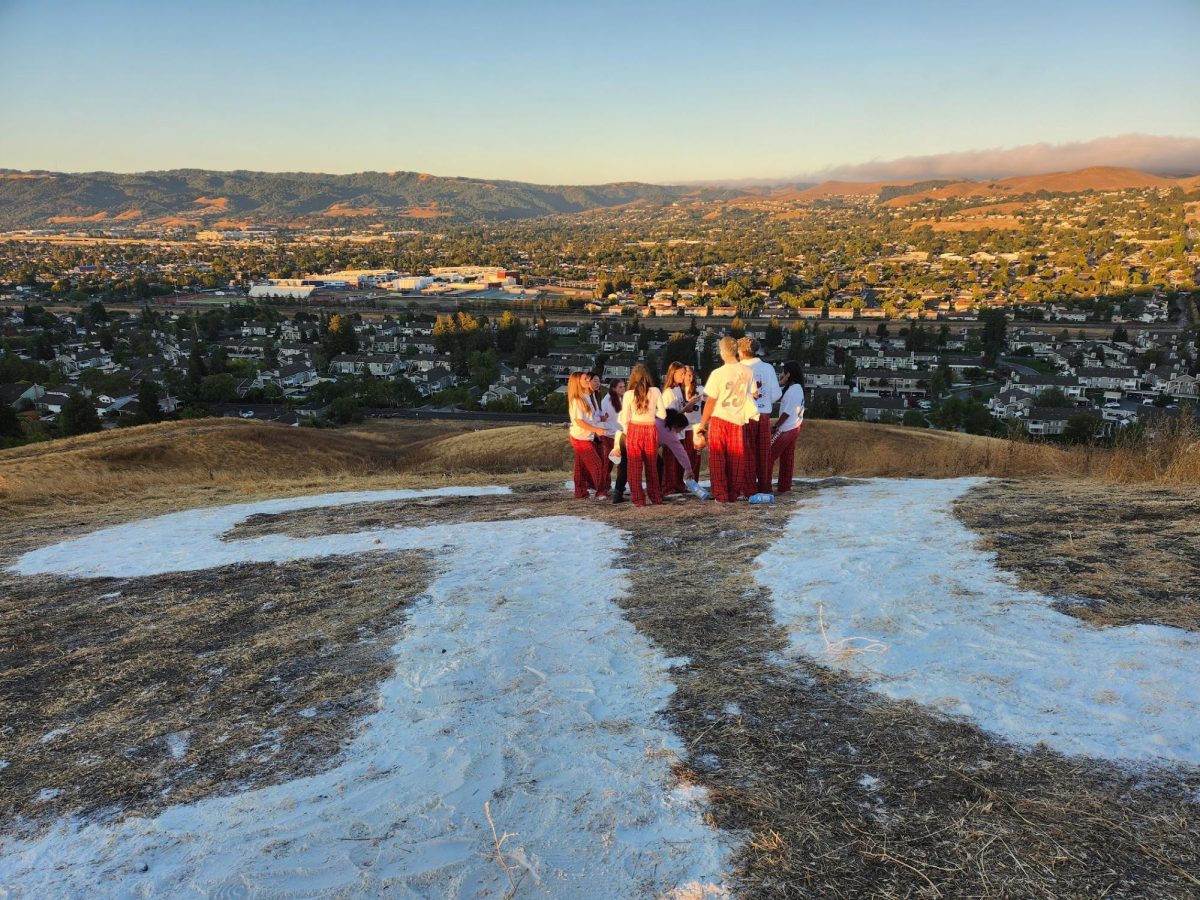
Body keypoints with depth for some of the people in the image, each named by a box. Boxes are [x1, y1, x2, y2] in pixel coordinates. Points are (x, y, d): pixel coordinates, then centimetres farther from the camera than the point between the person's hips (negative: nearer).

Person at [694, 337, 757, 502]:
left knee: (718, 458, 6)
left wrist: (702, 425, -4)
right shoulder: (747, 372, -1)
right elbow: (753, 394, 10)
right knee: (736, 458, 12)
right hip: (738, 420, 4)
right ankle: (734, 493, 17)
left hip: (719, 419, -3)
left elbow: (710, 402, -11)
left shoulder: (718, 373, -13)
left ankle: (722, 494, 5)